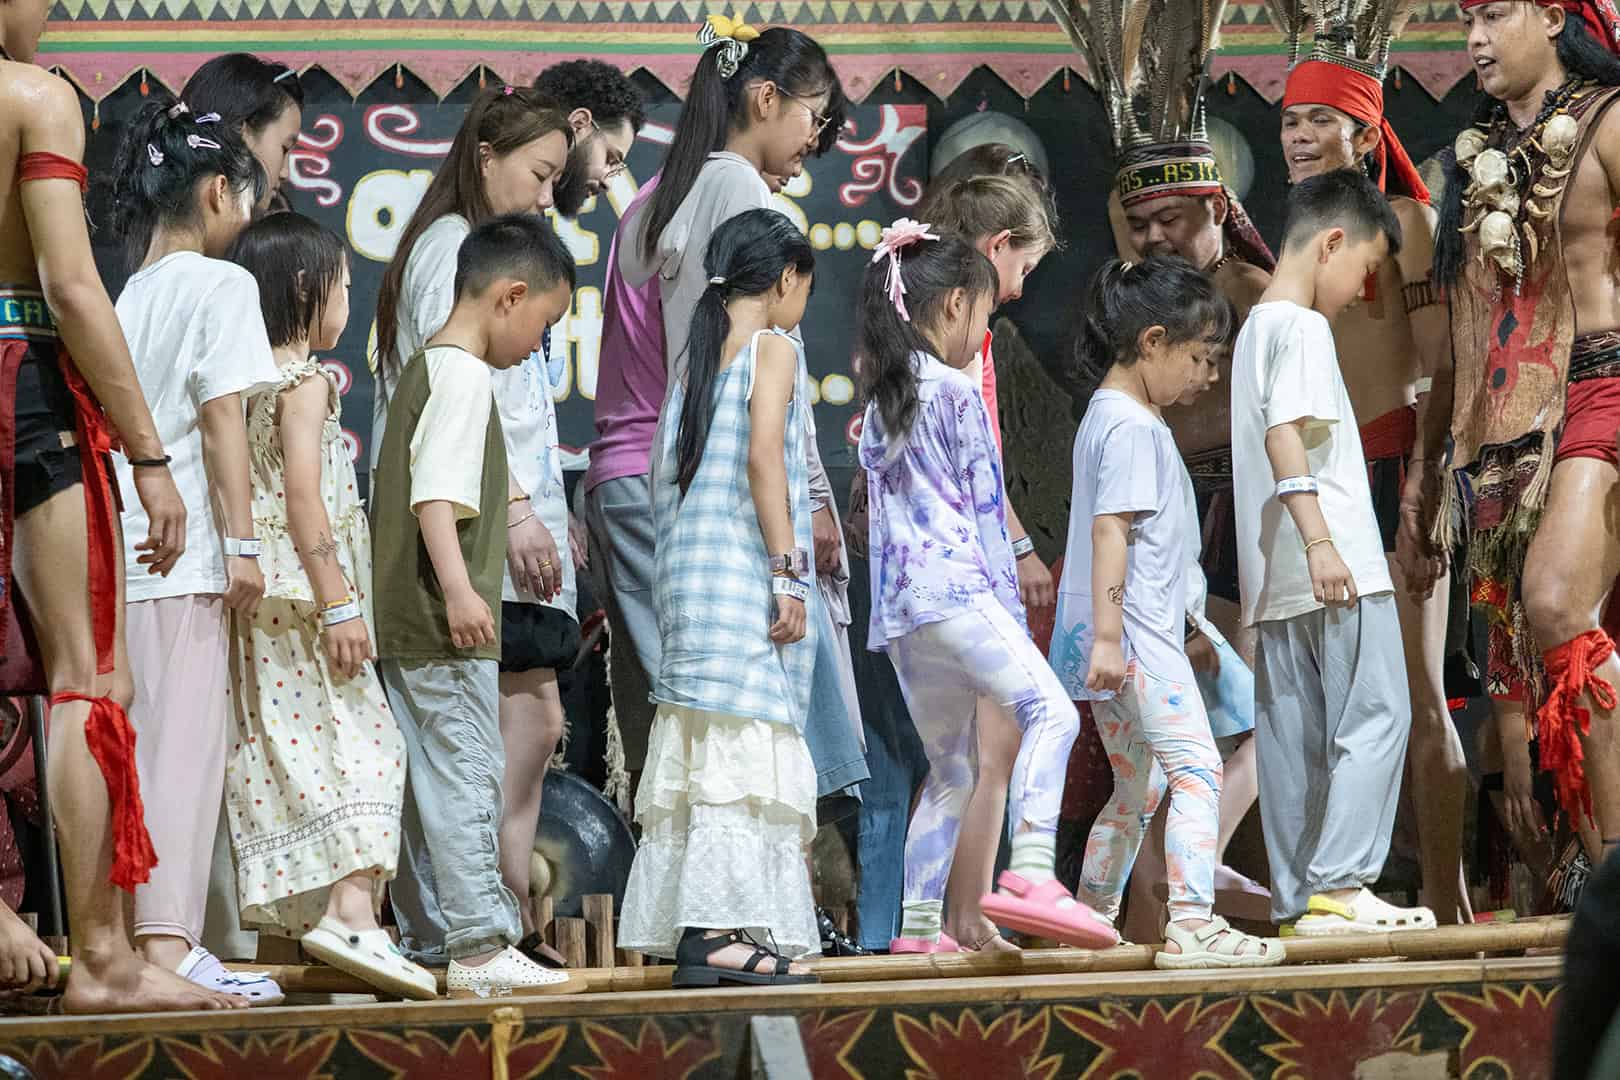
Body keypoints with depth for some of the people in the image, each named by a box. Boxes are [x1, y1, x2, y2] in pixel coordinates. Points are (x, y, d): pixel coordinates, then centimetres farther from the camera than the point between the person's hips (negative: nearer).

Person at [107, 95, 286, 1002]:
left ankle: (153, 936, 9)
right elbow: (224, 421, -10)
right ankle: (168, 940, -16)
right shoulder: (222, 284, -4)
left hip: (126, 544, 8)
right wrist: (243, 543, -12)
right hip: (186, 549, -8)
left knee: (150, 739, 9)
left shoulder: (133, 294, 17)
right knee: (187, 740, -10)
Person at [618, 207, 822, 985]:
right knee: (746, 738, -11)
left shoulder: (697, 356, 17)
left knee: (700, 741, 8)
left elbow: (664, 470, 16)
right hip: (744, 567, -8)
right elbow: (763, 457, -16)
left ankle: (685, 926, 7)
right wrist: (788, 572, -17)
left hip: (689, 568, 8)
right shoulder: (773, 350, -4)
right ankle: (719, 930, -18)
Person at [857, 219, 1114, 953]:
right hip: (955, 590, -9)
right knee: (1050, 711, -18)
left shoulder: (881, 403, 21)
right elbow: (983, 506, -6)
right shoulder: (955, 392, -4)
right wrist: (1009, 604, -2)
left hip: (898, 608, 9)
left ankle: (920, 922, 8)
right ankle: (1031, 875, -36)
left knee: (949, 767, 13)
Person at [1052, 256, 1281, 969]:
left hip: (1112, 642, 11)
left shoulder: (1106, 416, 18)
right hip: (1135, 637, -11)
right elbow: (1110, 532, -20)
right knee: (1196, 769, -16)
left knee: (1139, 786, 18)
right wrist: (1109, 637, -25)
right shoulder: (1133, 427, -13)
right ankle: (1191, 924, -26)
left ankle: (1091, 916, 24)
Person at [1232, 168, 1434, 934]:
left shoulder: (1255, 328, 20)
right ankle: (1338, 885, -16)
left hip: (1278, 582, 10)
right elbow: (1284, 435, -20)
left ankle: (1298, 899, 6)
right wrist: (1319, 541, -26)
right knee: (1374, 717, -9)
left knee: (1295, 734, 7)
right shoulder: (1302, 327, -8)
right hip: (1334, 570, -10)